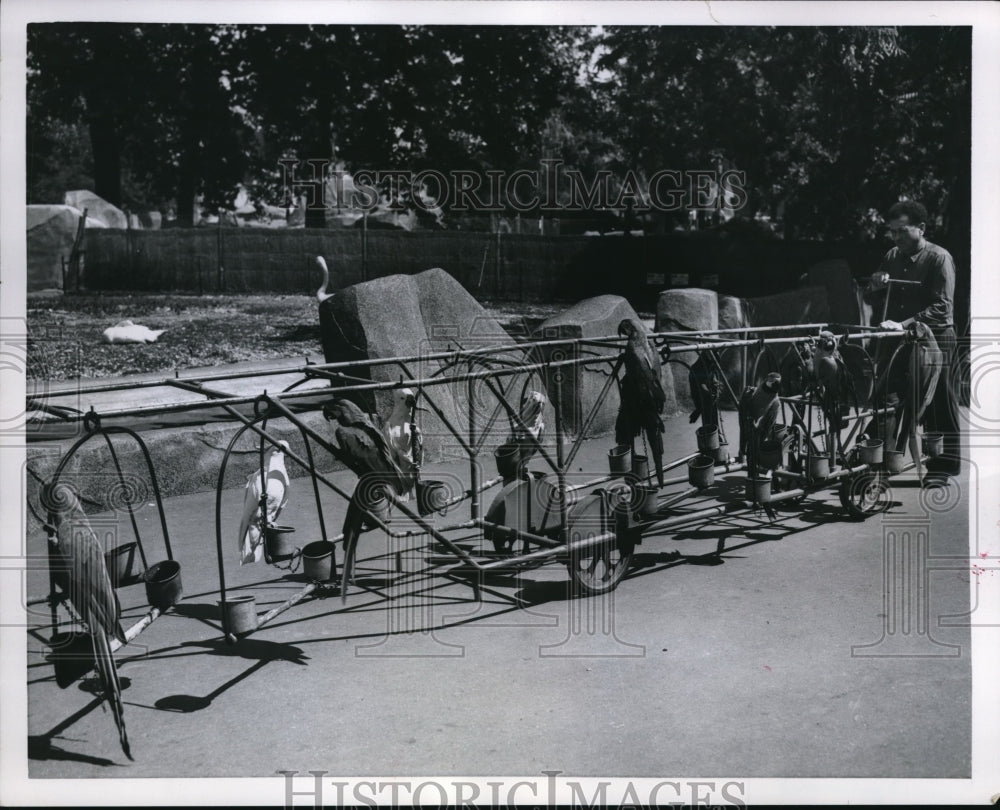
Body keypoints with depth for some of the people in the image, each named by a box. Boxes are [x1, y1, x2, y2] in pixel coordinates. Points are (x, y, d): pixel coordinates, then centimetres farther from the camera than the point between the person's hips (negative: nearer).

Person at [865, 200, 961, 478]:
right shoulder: (892, 257, 12)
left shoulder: (939, 258, -7)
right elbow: (874, 305, 18)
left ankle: (945, 467, 9)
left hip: (935, 340, -6)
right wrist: (876, 287, -5)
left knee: (941, 409, 0)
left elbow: (942, 307, -18)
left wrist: (904, 324, -29)